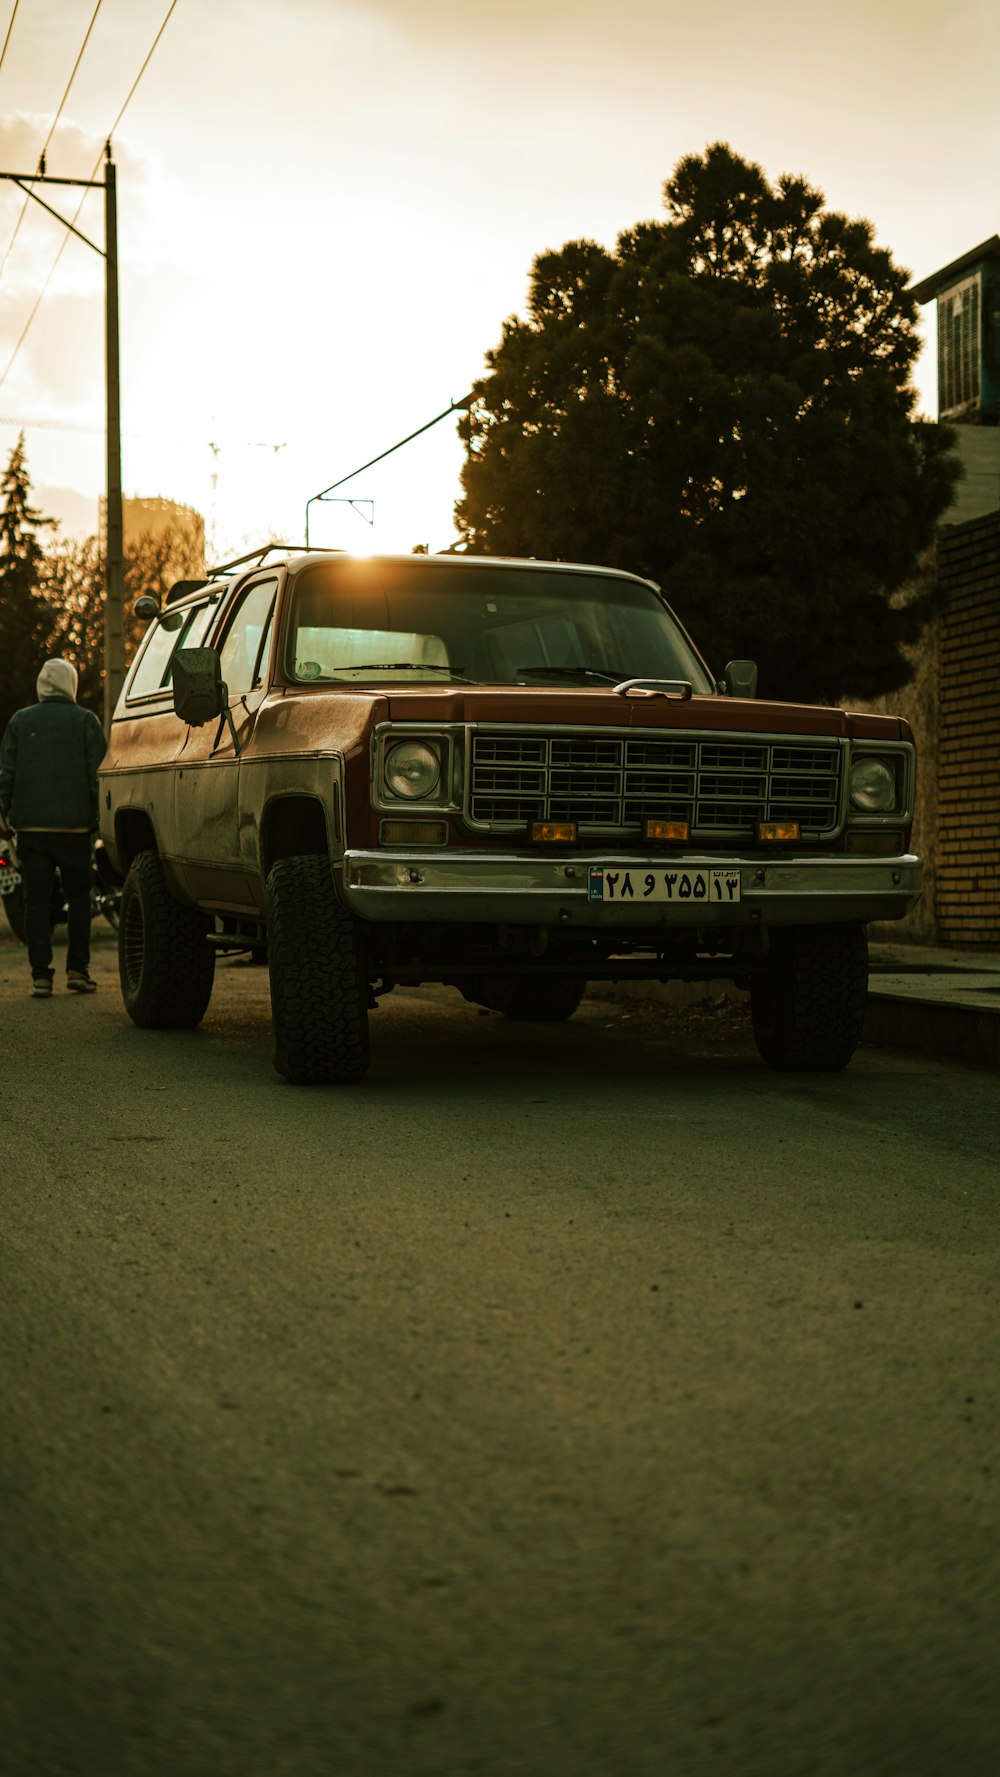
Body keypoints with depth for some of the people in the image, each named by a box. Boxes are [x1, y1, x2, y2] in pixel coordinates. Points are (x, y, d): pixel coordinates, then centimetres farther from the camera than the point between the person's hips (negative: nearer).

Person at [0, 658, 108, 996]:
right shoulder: (85, 720, 1)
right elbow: (98, 773, -4)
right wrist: (97, 816, 3)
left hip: (30, 825, 1)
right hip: (74, 825, -1)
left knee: (36, 899, 2)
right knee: (78, 896, 9)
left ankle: (40, 975, -1)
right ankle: (77, 970, 4)